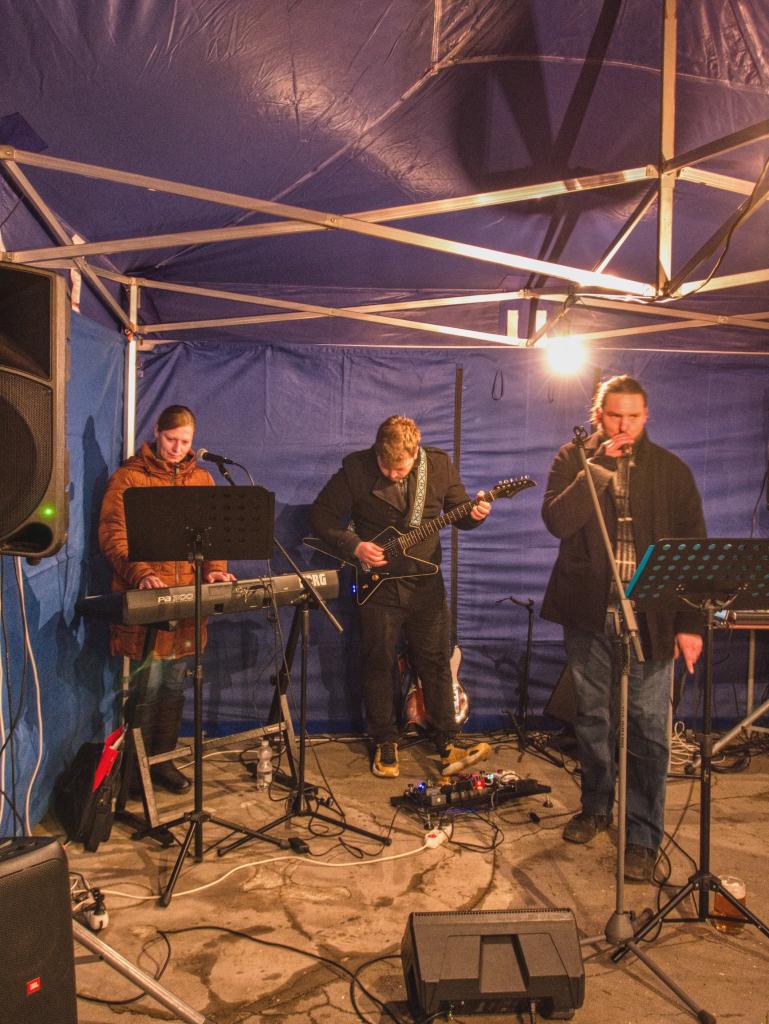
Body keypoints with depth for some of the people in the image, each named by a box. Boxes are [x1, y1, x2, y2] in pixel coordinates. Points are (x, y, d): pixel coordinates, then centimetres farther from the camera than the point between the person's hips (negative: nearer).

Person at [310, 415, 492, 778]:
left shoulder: (439, 465, -4)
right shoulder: (355, 469, -11)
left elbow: (459, 510, 7)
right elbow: (321, 514, -4)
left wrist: (475, 514, -16)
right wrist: (353, 546, -16)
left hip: (425, 583, 2)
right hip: (377, 583, -1)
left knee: (436, 662, 7)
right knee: (378, 663, 6)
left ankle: (448, 742, 20)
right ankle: (384, 742, 23)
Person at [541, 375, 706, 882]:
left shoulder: (672, 469, 3)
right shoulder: (574, 459, 3)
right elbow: (556, 520, -13)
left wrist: (691, 622, -5)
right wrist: (600, 467, -18)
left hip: (651, 616, -1)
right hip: (589, 612, 1)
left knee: (647, 726, 1)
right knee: (591, 717, 14)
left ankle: (644, 836, 14)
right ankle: (596, 807, 34)